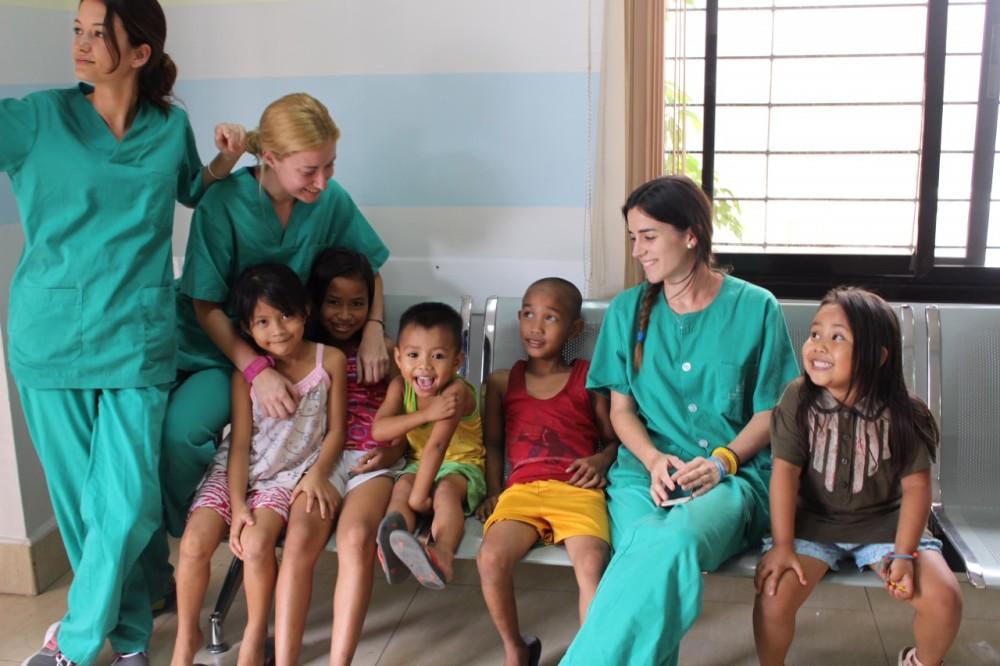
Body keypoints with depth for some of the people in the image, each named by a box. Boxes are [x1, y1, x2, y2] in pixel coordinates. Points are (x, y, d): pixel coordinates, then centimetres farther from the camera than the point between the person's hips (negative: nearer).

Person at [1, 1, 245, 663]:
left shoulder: (171, 127, 5)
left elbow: (192, 191, 23)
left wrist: (225, 161, 5)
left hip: (136, 339, 0)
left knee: (127, 500, -4)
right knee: (76, 496, 9)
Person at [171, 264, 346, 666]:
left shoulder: (330, 361, -6)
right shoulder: (246, 371, -5)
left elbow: (336, 430, 0)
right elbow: (239, 443, -6)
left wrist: (317, 474, -16)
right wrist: (237, 505, -13)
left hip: (290, 475, -2)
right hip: (236, 471, 2)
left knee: (256, 543, -26)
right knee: (194, 543, -17)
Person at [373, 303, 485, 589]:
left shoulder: (456, 391, -27)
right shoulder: (400, 386, -9)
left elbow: (437, 445, -34)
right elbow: (378, 430, -23)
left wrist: (418, 496, -39)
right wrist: (426, 413, -37)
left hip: (460, 465, -5)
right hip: (418, 464, 5)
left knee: (445, 490, -36)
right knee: (402, 485, -28)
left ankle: (442, 554, -57)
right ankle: (393, 543, -49)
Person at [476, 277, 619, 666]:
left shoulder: (589, 378, 12)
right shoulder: (502, 382, 17)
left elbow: (615, 439, 16)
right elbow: (494, 444, 20)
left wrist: (602, 460, -5)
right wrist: (493, 492, 8)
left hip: (578, 489, -1)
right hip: (523, 487, 2)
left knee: (591, 565, -31)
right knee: (491, 558, -27)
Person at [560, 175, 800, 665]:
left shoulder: (755, 308, 2)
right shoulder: (627, 310, 9)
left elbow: (770, 412, 4)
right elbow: (622, 409, 11)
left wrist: (722, 460, -14)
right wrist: (654, 460, -9)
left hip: (733, 474, -2)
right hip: (646, 470, 2)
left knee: (673, 543, -36)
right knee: (646, 550, -34)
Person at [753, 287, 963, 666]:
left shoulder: (902, 412, -11)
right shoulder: (798, 399, -12)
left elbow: (916, 485, -7)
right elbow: (786, 472, -14)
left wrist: (904, 554, -16)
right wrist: (782, 545, -18)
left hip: (883, 523, 1)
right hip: (813, 522, -1)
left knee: (945, 599, -15)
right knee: (774, 597, -23)